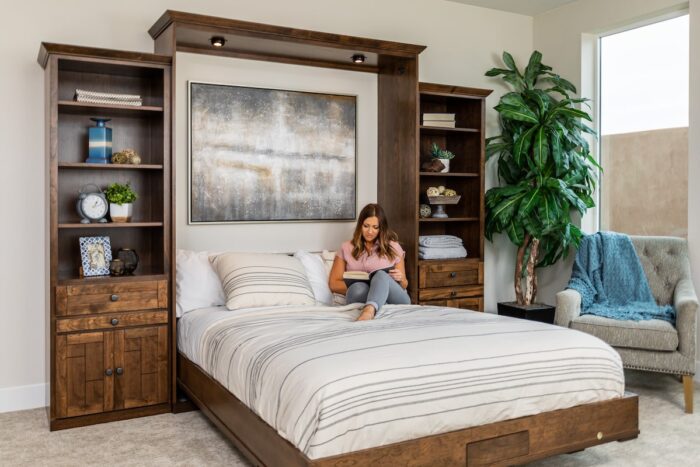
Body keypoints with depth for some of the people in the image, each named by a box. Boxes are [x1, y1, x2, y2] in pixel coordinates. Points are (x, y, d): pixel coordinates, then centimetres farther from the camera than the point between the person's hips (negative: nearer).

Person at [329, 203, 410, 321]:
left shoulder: (393, 247, 15)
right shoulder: (346, 248, 15)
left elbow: (404, 285, 20)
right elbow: (333, 283, 11)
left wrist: (400, 279, -6)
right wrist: (355, 289, -8)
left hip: (395, 299, -1)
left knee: (381, 275, -36)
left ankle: (369, 309, -62)